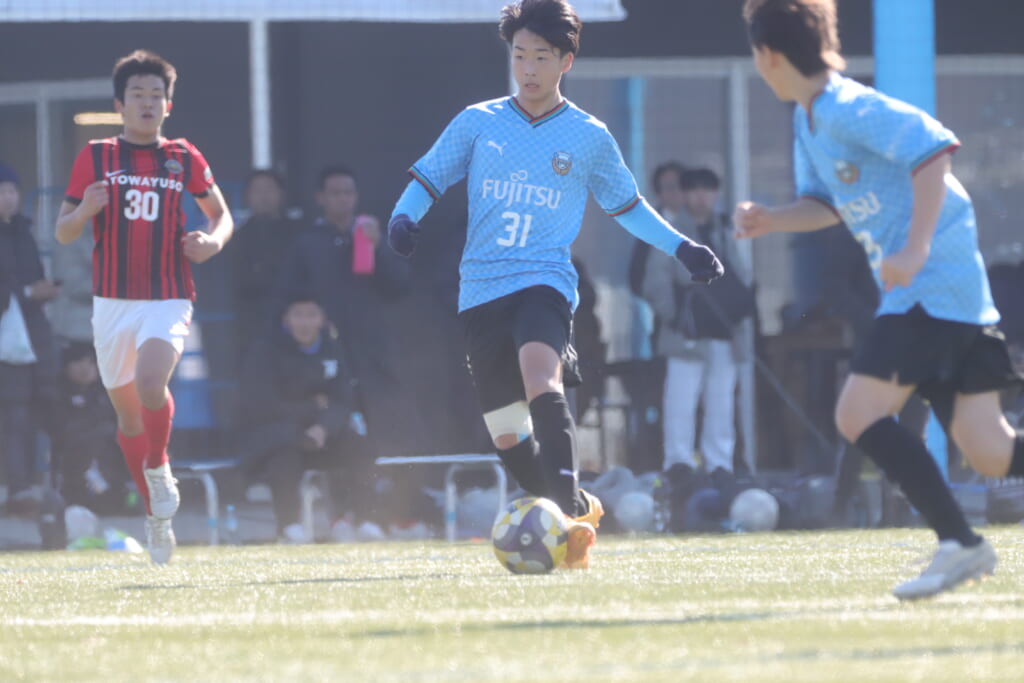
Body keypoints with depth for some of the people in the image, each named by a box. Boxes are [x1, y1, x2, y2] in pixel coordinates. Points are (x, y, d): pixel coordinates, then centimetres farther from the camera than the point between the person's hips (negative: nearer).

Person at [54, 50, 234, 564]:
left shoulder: (184, 159, 5)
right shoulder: (95, 158, 4)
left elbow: (221, 214, 16)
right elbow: (62, 233, 6)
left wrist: (213, 240, -6)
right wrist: (84, 211, -16)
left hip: (168, 300, -2)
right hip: (112, 302, 2)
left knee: (150, 382, -28)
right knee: (127, 410, 8)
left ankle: (158, 469, 0)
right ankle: (155, 513, 26)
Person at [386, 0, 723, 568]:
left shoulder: (588, 137, 7)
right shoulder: (478, 123, 8)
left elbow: (626, 205, 22)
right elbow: (426, 179, 13)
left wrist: (680, 247, 14)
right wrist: (404, 217, -8)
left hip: (546, 282, -3)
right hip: (482, 288, 3)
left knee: (539, 379, -33)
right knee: (506, 437, 5)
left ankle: (568, 515, -40)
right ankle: (578, 507, 29)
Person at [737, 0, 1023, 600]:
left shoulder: (848, 110, -15)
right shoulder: (808, 119, 15)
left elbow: (934, 150, -25)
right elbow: (828, 203, 27)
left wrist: (915, 250, -28)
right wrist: (770, 220, 9)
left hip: (934, 283, -9)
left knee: (860, 415, -13)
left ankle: (960, 543, -11)